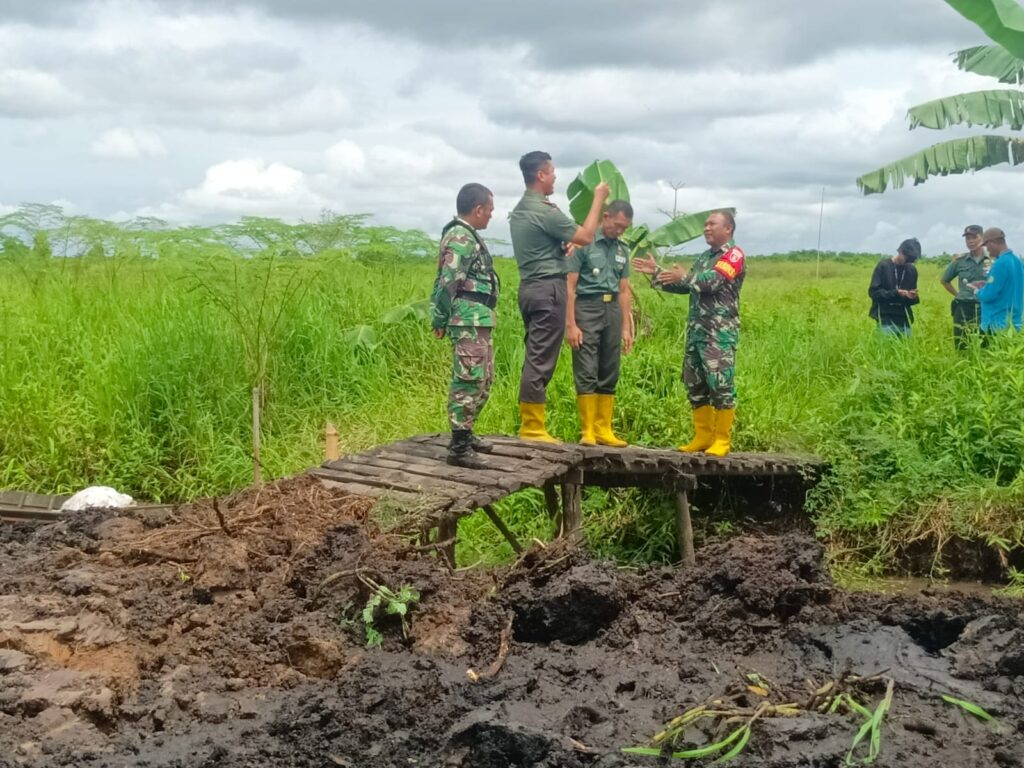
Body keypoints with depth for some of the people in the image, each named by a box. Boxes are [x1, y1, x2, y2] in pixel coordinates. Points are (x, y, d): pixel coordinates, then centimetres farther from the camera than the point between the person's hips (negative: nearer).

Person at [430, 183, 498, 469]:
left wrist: (442, 319, 18)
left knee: (484, 379, 17)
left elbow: (450, 279, 19)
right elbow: (448, 281, -20)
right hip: (469, 320, -11)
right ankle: (459, 447, -9)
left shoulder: (468, 235, 19)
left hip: (479, 320, 11)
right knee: (469, 380, -10)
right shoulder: (460, 237, -14)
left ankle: (465, 433, 27)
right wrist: (440, 320, -15)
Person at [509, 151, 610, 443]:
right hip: (548, 288, -10)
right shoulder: (545, 211, -15)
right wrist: (598, 199, 0)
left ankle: (529, 424, 12)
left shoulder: (519, 211, 15)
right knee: (541, 360, -7)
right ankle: (533, 428, -5)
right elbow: (586, 237, -9)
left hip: (530, 287, 10)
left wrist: (564, 247, 27)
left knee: (534, 357, 11)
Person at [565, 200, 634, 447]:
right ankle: (587, 431, -3)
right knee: (586, 372, -7)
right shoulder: (584, 243, -4)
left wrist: (626, 328, 14)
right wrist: (570, 324, -12)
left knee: (609, 374, 6)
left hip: (612, 309, 6)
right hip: (587, 308, -6)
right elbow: (570, 286, -7)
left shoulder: (622, 250, 14)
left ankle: (604, 430, 12)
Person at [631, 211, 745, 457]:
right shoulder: (704, 257, 22)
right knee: (695, 384, 8)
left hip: (721, 333, -8)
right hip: (696, 330, 8)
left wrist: (685, 276, -21)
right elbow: (684, 286, 20)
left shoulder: (734, 255, -3)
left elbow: (713, 281, -18)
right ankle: (703, 436, 15)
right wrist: (656, 273, 12)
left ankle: (722, 440, -4)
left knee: (720, 384, -10)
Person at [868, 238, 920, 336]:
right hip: (886, 319, -4)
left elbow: (913, 299, 15)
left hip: (904, 320, 4)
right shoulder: (883, 266, -4)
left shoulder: (912, 270, 9)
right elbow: (873, 292, -8)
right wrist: (895, 293, -20)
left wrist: (913, 297, -10)